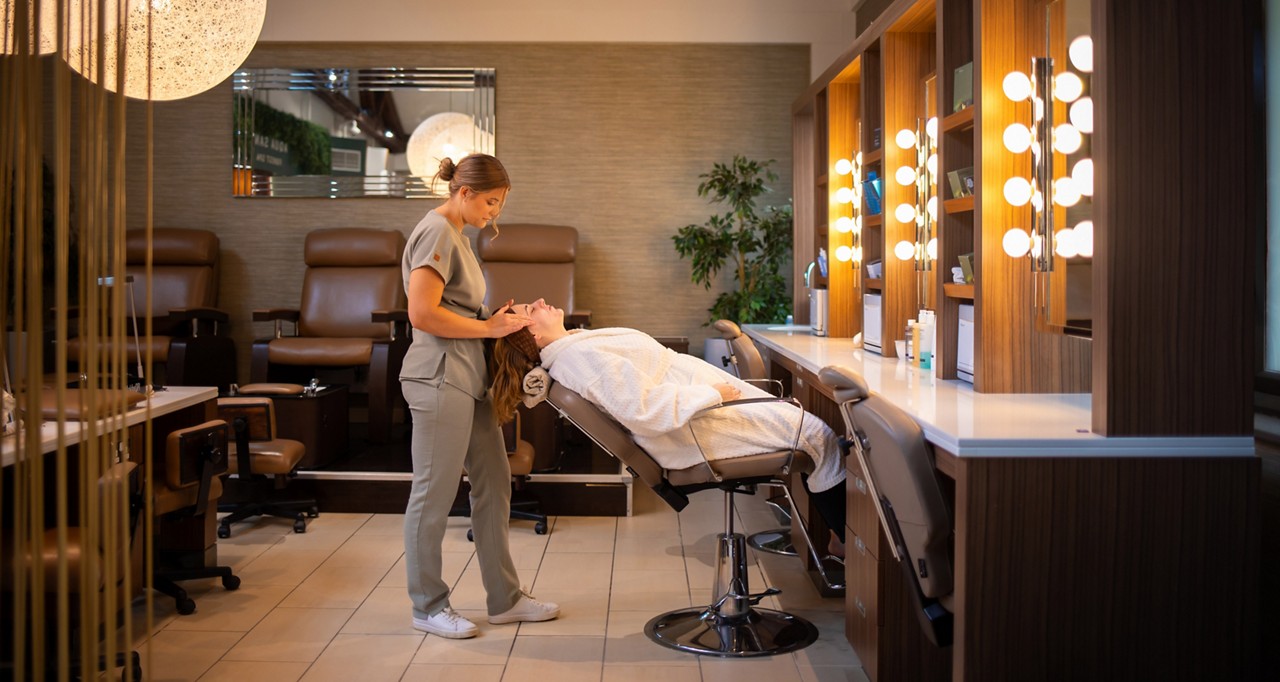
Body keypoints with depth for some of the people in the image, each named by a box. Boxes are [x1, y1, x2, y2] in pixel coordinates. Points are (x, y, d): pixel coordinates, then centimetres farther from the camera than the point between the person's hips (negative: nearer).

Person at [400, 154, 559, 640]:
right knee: (434, 495, 1)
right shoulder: (436, 232, -12)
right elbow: (422, 314, -20)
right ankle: (428, 607, 15)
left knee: (493, 485, 13)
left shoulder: (456, 234, 19)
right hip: (440, 378, -10)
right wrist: (488, 328, -13)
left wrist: (500, 317, 6)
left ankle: (505, 599, 23)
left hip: (468, 378, 10)